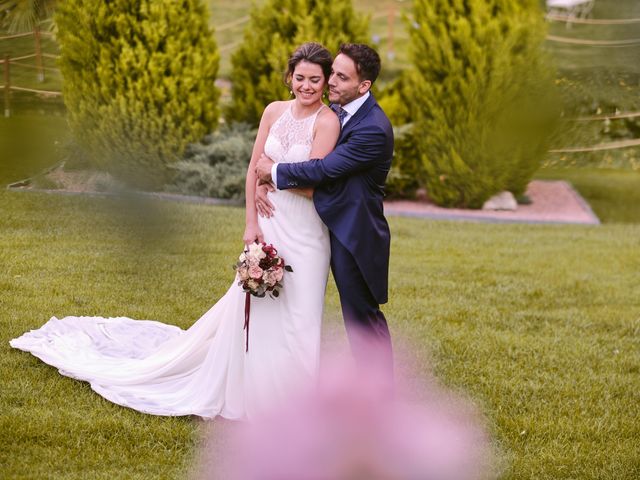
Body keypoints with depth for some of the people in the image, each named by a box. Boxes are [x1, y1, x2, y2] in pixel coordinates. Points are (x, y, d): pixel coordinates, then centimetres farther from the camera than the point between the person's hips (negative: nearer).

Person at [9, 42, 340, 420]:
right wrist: (252, 225, 0)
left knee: (298, 317, 1)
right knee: (251, 305, 9)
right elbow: (254, 169, 6)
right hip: (268, 224, 4)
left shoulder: (328, 122, -13)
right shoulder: (274, 111, 3)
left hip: (303, 233, -4)